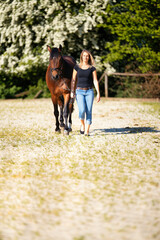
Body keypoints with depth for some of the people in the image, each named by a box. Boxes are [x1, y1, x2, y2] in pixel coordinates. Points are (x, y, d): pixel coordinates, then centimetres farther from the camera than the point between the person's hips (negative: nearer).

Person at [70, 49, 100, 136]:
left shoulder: (92, 68, 5)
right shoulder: (77, 67, 7)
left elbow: (95, 81, 2)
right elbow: (73, 80, 8)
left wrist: (98, 93, -5)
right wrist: (72, 91, -1)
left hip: (89, 92, 1)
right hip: (79, 91, -1)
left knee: (89, 111, -5)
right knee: (82, 110, -16)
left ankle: (87, 131, 1)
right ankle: (82, 124, 12)